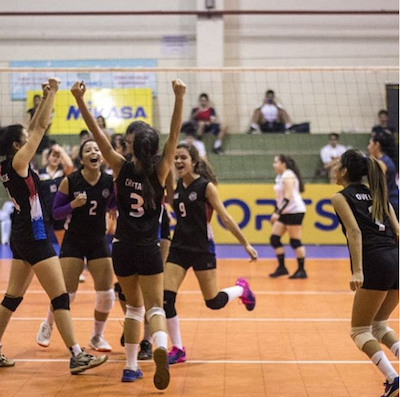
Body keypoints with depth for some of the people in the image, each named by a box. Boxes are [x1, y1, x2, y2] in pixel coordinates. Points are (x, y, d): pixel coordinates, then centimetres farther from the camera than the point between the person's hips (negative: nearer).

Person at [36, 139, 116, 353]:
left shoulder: (110, 181, -7)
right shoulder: (69, 182, -12)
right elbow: (56, 212, -6)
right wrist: (73, 205, -24)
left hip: (99, 241, 2)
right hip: (73, 241, -2)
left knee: (106, 293, -3)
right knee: (66, 292, -4)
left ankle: (97, 336, 18)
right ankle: (47, 327, 24)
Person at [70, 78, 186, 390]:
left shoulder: (122, 168, -6)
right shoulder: (160, 172, -8)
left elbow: (98, 134, -8)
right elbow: (175, 135, -11)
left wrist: (80, 100, -8)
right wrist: (179, 98, -16)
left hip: (123, 249, 2)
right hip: (149, 250, -2)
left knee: (134, 306, 17)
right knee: (155, 307, -1)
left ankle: (131, 366, 15)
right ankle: (161, 347, -32)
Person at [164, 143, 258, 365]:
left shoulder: (205, 186, -12)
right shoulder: (175, 186, 2)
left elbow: (225, 217, -10)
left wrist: (245, 244, -9)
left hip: (202, 249, -4)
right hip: (178, 248, 5)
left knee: (213, 302, 4)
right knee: (166, 298, -7)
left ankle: (241, 289, 37)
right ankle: (177, 349, 6)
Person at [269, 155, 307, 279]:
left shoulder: (288, 176, -14)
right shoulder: (280, 177, 15)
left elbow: (288, 197, -23)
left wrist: (278, 213, -28)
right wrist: (275, 213, 18)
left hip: (295, 211, -10)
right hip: (285, 212, 10)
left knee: (295, 242, -7)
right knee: (274, 238, 4)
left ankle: (301, 270, 0)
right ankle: (281, 268, 9)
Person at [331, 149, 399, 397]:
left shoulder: (341, 198, 4)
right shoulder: (376, 195, 22)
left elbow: (355, 232, -11)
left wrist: (357, 271, -18)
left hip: (376, 264, -7)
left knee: (360, 331, 8)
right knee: (378, 326, 22)